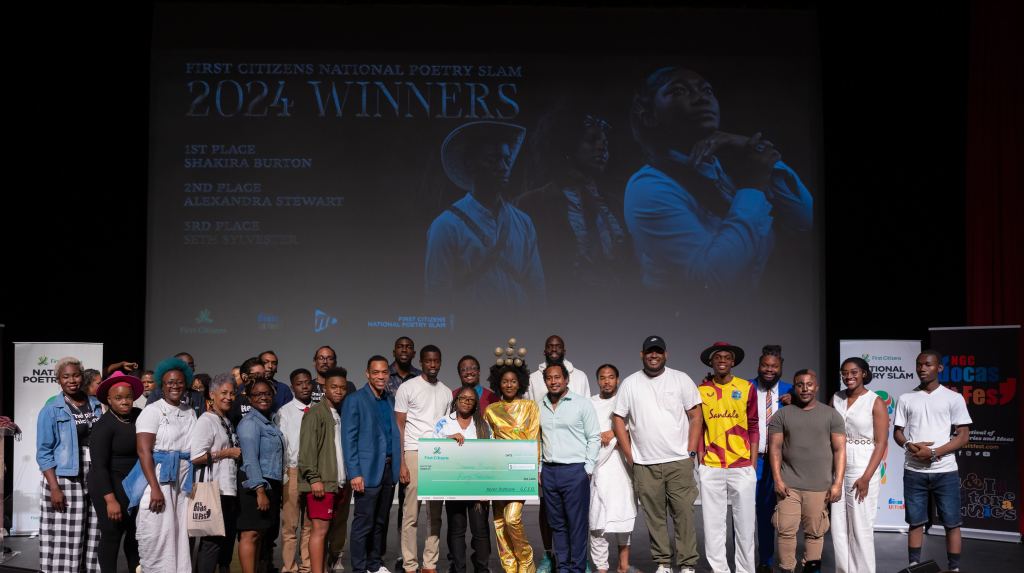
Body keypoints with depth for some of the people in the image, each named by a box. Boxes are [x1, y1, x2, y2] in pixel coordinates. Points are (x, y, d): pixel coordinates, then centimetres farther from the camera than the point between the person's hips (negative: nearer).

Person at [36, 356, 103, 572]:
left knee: (94, 540, 4)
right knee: (66, 543, -5)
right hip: (65, 481, -4)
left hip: (97, 481, 4)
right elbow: (44, 453, -5)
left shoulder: (97, 406, 10)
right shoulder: (51, 410, -2)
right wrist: (54, 488, -14)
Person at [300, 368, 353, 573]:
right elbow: (307, 449, -10)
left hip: (342, 482, 7)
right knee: (320, 528, -9)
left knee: (338, 527, 11)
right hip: (322, 483, -7)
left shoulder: (343, 415, 17)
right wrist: (314, 479, -16)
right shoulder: (315, 414, -3)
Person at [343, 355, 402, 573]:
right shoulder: (355, 400, -5)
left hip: (389, 469, 6)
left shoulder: (391, 400, 13)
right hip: (368, 470, -6)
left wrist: (399, 466, 8)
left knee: (381, 522, 12)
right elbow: (348, 439, -8)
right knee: (364, 523, -2)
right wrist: (354, 473, -14)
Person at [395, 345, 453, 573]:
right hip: (414, 454, -4)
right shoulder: (408, 388, 1)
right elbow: (399, 427, -1)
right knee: (411, 514, -4)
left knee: (435, 515, 5)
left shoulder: (446, 392, 14)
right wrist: (401, 463, -9)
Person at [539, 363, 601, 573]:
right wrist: (539, 469, 11)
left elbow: (594, 437, -1)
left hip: (575, 470, -4)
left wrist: (588, 469, -5)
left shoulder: (582, 403, -1)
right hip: (549, 471, 4)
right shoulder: (540, 407, 11)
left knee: (577, 524, -3)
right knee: (557, 524, 8)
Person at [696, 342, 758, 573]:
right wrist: (701, 459, 2)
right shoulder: (701, 390, 4)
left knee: (744, 524, 4)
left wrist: (753, 465, 1)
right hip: (711, 469, 1)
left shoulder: (747, 388, 2)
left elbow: (753, 427, 5)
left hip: (742, 467, -1)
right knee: (713, 525, 4)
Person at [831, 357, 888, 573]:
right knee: (839, 527, 6)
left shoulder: (875, 403, -5)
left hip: (862, 471, -4)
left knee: (861, 527, 0)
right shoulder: (836, 399, 8)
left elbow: (881, 443, -8)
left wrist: (866, 477, -14)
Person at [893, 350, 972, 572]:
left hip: (945, 472, -2)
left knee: (951, 523, 2)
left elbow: (963, 435, -3)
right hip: (914, 472, 2)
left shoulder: (953, 398, 0)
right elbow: (897, 432, 11)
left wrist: (934, 453, -13)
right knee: (915, 522, 8)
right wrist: (910, 445, -12)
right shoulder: (906, 399, 8)